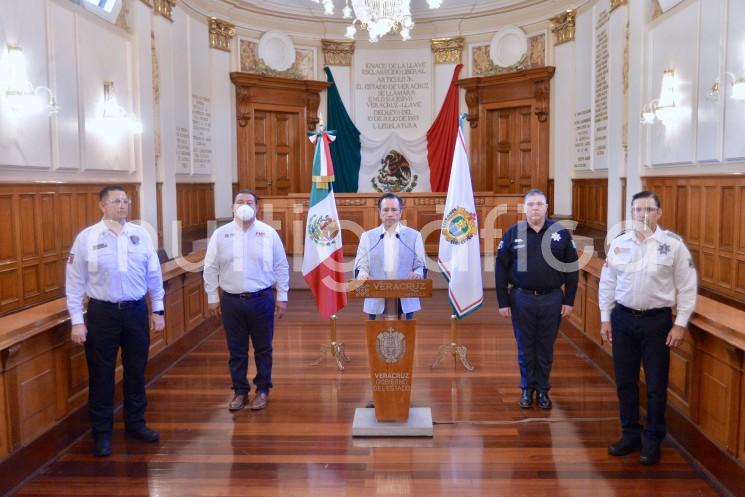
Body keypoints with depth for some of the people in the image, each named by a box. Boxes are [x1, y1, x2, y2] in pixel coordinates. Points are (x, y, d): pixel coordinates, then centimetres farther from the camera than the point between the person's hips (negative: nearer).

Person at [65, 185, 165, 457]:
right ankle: (102, 433, 21)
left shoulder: (141, 234, 0)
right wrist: (77, 321, -7)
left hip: (136, 311, 3)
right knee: (101, 376, 7)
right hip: (102, 313, -2)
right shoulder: (86, 238, -7)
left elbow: (154, 275, 6)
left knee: (136, 372, 14)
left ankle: (136, 423, 31)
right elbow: (74, 282, -5)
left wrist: (157, 310, 7)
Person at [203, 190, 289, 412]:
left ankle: (262, 390, 23)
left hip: (261, 299, -1)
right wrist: (212, 298, 4)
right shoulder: (220, 234, 1)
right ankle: (240, 391, 23)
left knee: (263, 348, 9)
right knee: (236, 350, 9)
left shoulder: (268, 233, -2)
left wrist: (282, 297, 2)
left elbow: (281, 267, 2)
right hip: (231, 300, 1)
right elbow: (210, 268, 5)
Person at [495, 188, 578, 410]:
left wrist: (569, 300, -1)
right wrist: (503, 302, -3)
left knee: (546, 348, 12)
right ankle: (527, 389, 26)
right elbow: (501, 269, -1)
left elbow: (572, 268, 1)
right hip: (522, 298, 0)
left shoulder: (561, 233, -2)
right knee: (525, 347, 11)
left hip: (551, 299, 0)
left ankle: (543, 390, 26)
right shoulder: (513, 233, -3)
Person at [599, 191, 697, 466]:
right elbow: (607, 283, 7)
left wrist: (680, 324, -7)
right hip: (623, 318, 3)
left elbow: (687, 287, -4)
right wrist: (605, 318, 6)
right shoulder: (619, 243, 1)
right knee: (625, 381, 11)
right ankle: (630, 435, 28)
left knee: (656, 385, 6)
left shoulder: (674, 244, -7)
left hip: (657, 321, -3)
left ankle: (653, 441, 22)